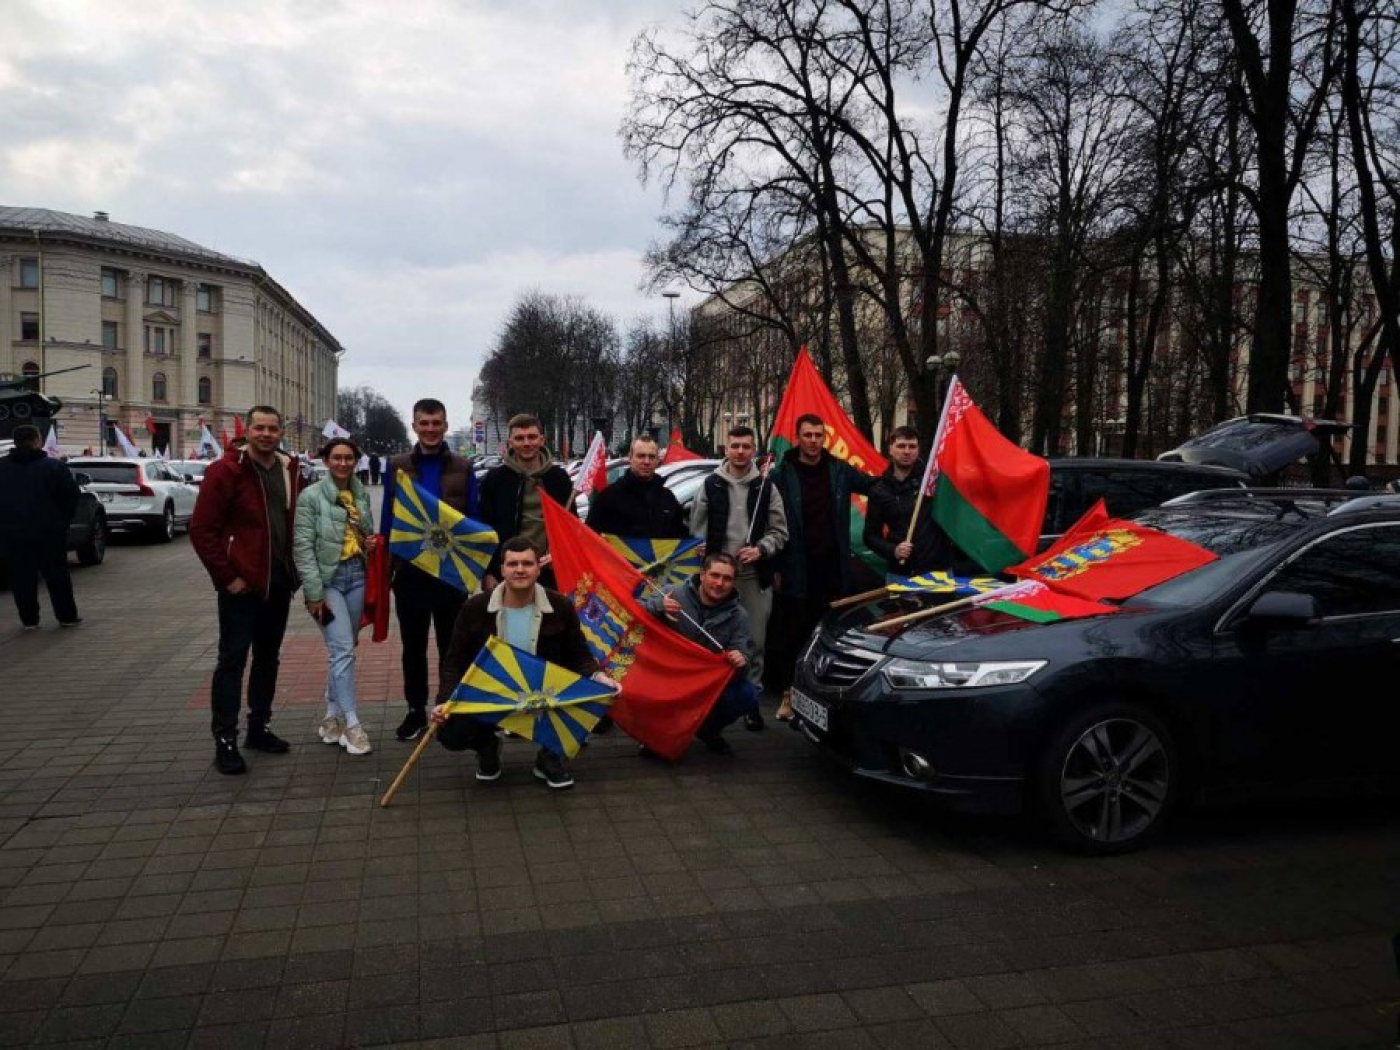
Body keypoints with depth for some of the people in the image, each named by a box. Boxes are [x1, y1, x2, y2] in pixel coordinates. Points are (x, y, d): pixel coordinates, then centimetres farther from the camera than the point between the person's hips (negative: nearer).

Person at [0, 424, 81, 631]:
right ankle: (67, 616, 11)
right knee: (57, 575, 7)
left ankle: (29, 619, 8)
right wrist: (62, 520, 6)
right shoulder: (54, 467, -9)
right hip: (49, 530, -2)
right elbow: (70, 496, -7)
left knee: (22, 577, 7)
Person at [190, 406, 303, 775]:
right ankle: (225, 741, 5)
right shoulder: (225, 470, -10)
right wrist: (227, 576, -14)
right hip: (242, 584, -6)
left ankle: (260, 727, 26)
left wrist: (294, 570, 7)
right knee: (233, 659, -2)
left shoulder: (289, 471, 8)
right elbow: (201, 530, -12)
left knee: (268, 657, 14)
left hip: (279, 583, 6)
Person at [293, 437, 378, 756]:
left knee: (341, 649, 12)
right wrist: (314, 593, -15)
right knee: (343, 650, -11)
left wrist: (370, 542, 1)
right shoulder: (311, 496, -8)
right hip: (328, 578, -6)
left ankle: (333, 716, 23)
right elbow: (303, 547, -11)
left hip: (357, 576, 6)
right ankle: (351, 724, -7)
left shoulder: (362, 494, 9)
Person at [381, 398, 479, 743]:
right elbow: (387, 519, 3)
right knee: (413, 646, 11)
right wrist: (387, 565, -3)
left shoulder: (463, 469, 2)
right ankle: (416, 710, 22)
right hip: (409, 570, 1)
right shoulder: (397, 467, 3)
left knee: (450, 644, 8)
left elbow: (474, 520, 3)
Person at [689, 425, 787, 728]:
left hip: (755, 576, 0)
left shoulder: (765, 487, 4)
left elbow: (780, 531, 6)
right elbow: (697, 528, 8)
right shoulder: (711, 484, 5)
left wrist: (760, 550, -10)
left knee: (754, 640, 3)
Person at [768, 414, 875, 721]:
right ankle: (788, 693, 12)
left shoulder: (840, 470, 6)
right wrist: (776, 568, -7)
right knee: (791, 636, 2)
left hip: (832, 569, 4)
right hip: (796, 571, -3)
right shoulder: (782, 475, -5)